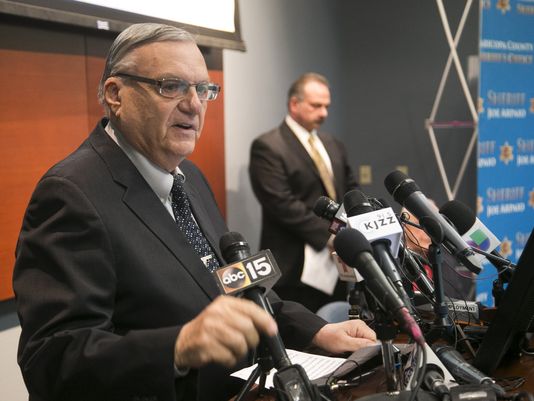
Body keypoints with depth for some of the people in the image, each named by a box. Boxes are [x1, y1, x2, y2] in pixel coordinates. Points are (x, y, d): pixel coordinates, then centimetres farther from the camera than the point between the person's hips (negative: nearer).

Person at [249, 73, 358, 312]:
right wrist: (328, 236, -19)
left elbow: (351, 190, 20)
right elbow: (282, 203, -17)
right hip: (296, 267, -7)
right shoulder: (267, 147, -9)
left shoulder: (332, 145, 16)